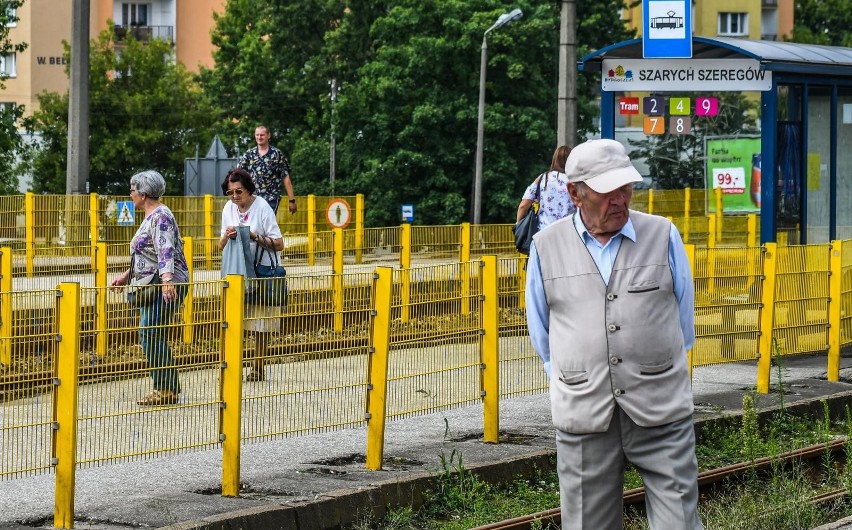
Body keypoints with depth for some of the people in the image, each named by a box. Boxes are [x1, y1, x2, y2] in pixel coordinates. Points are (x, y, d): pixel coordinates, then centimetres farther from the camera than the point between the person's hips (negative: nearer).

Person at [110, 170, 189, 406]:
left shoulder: (160, 217, -13)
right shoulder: (152, 217, 20)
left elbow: (166, 250, -28)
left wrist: (166, 278, -41)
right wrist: (126, 276, 31)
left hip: (166, 286, -11)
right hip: (154, 286, 11)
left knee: (150, 334, -13)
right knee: (156, 337, 10)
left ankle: (166, 389, -11)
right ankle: (169, 389, 12)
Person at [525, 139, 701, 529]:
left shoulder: (663, 236, 3)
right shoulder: (546, 247, 4)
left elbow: (684, 320, 14)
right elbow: (541, 335, 16)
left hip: (661, 410, -1)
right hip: (583, 414, 1)